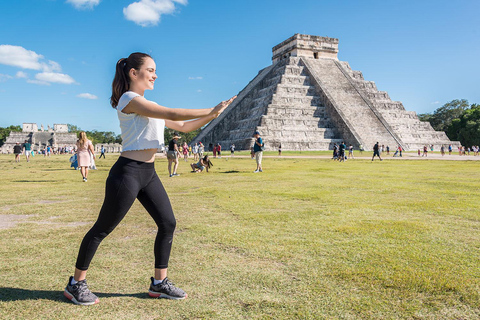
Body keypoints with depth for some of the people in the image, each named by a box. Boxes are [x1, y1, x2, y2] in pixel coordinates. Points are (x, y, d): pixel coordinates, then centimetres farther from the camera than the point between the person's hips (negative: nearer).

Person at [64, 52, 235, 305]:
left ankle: (159, 283, 20)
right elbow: (173, 114, -21)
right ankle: (76, 284, 22)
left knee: (168, 224, 7)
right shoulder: (129, 99, -11)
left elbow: (183, 127, 18)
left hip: (148, 173, 9)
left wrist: (210, 116, 5)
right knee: (102, 229, 4)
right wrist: (212, 111, -16)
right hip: (128, 172, -9)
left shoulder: (147, 106, 17)